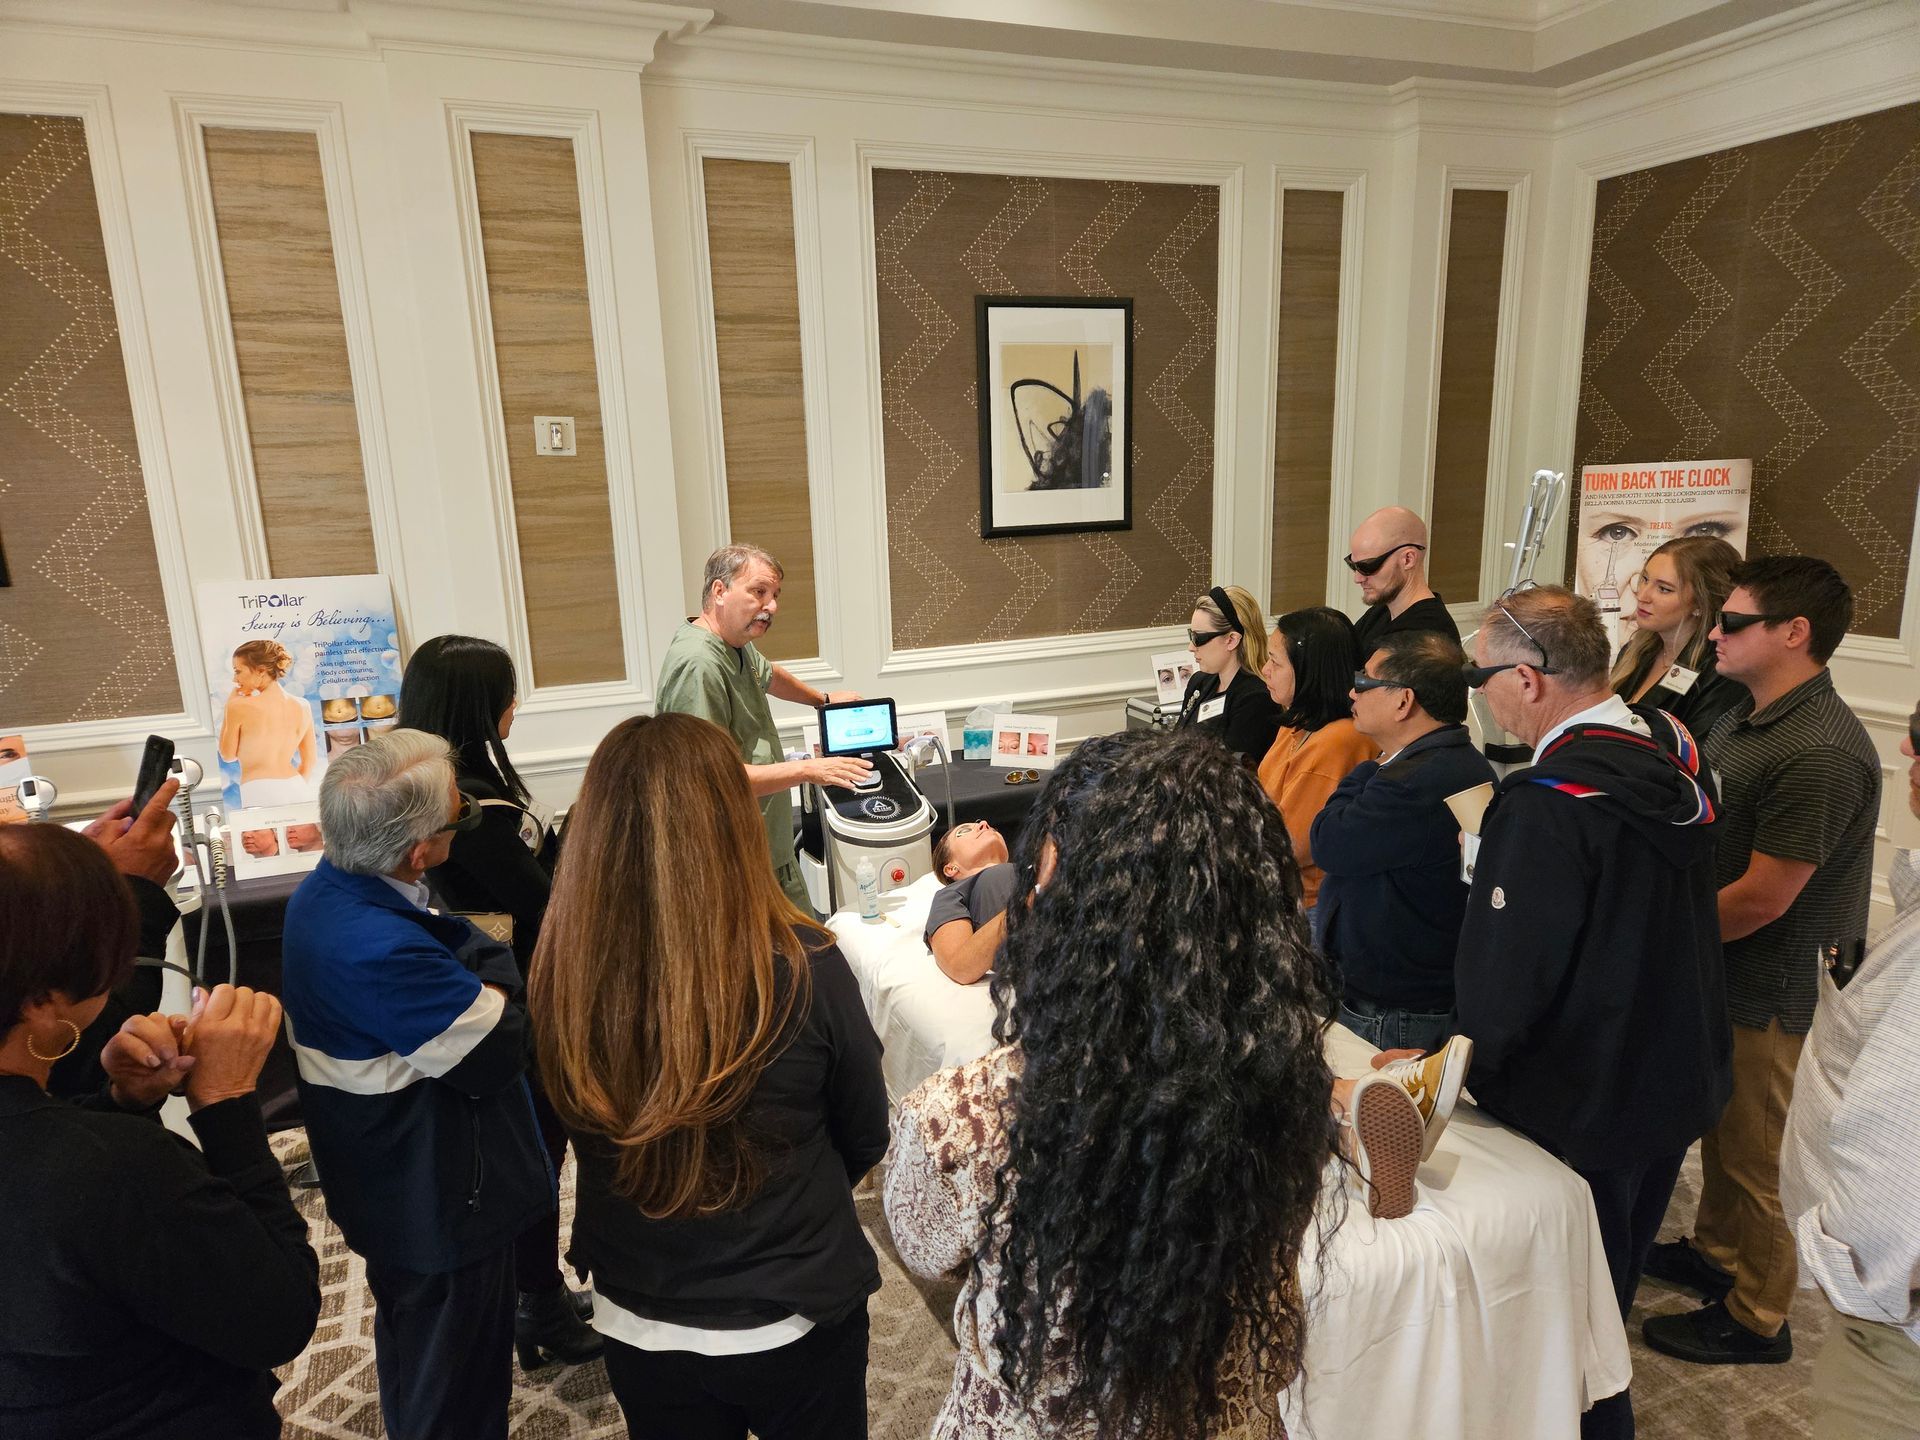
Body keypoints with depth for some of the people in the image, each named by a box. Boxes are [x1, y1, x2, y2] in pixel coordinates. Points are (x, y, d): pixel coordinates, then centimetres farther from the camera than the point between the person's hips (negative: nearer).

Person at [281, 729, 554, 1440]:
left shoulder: (328, 888, -5)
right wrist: (495, 968, -14)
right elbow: (500, 1050, -29)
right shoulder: (378, 947, -37)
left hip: (388, 1186, 10)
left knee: (416, 1346, 32)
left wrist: (474, 967, -18)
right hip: (441, 1205, -9)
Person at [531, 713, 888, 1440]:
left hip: (636, 1322, 2)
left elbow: (597, 1143, -2)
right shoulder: (803, 965, -27)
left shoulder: (563, 969, -22)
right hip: (793, 1319, -1)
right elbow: (866, 1138, -8)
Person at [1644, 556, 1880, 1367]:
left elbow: (1761, 899, -25)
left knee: (1753, 1155, 9)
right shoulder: (1744, 717, 4)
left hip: (1769, 993, -8)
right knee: (1721, 1126, 25)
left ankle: (1756, 1320, 28)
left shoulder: (1822, 752, -27)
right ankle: (1714, 1253, 45)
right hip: (1718, 974, 9)